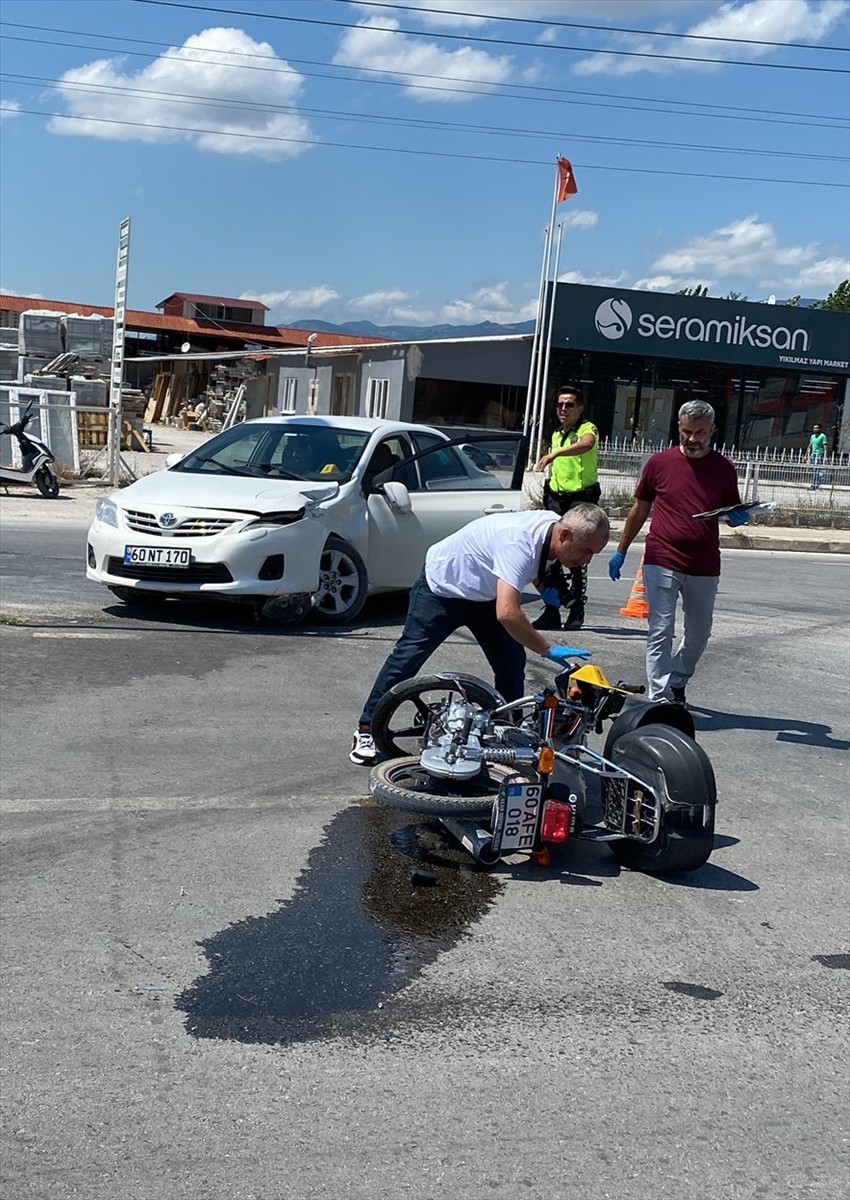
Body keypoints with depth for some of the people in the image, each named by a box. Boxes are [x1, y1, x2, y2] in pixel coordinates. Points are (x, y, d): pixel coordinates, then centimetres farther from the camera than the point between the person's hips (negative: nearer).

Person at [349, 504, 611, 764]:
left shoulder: (555, 526, -13)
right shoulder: (520, 543, -40)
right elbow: (506, 614, -49)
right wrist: (549, 650, -43)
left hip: (483, 593, 8)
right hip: (442, 585, -8)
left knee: (512, 663, 0)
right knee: (409, 656, -5)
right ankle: (367, 729, 5)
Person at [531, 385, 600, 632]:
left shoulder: (587, 429, -4)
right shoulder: (556, 435, 17)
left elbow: (586, 445, -30)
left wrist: (555, 454, -41)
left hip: (581, 498, -6)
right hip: (557, 498, 6)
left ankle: (577, 611, 5)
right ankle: (551, 611, 8)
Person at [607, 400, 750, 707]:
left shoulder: (724, 468, 3)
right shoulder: (660, 463, 0)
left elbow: (732, 515, 14)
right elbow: (639, 509, 10)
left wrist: (738, 518, -11)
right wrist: (621, 551, 12)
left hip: (704, 568, 3)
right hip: (662, 563, -2)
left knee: (698, 635, 15)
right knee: (660, 633, -6)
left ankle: (676, 683, 37)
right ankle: (661, 701, -3)